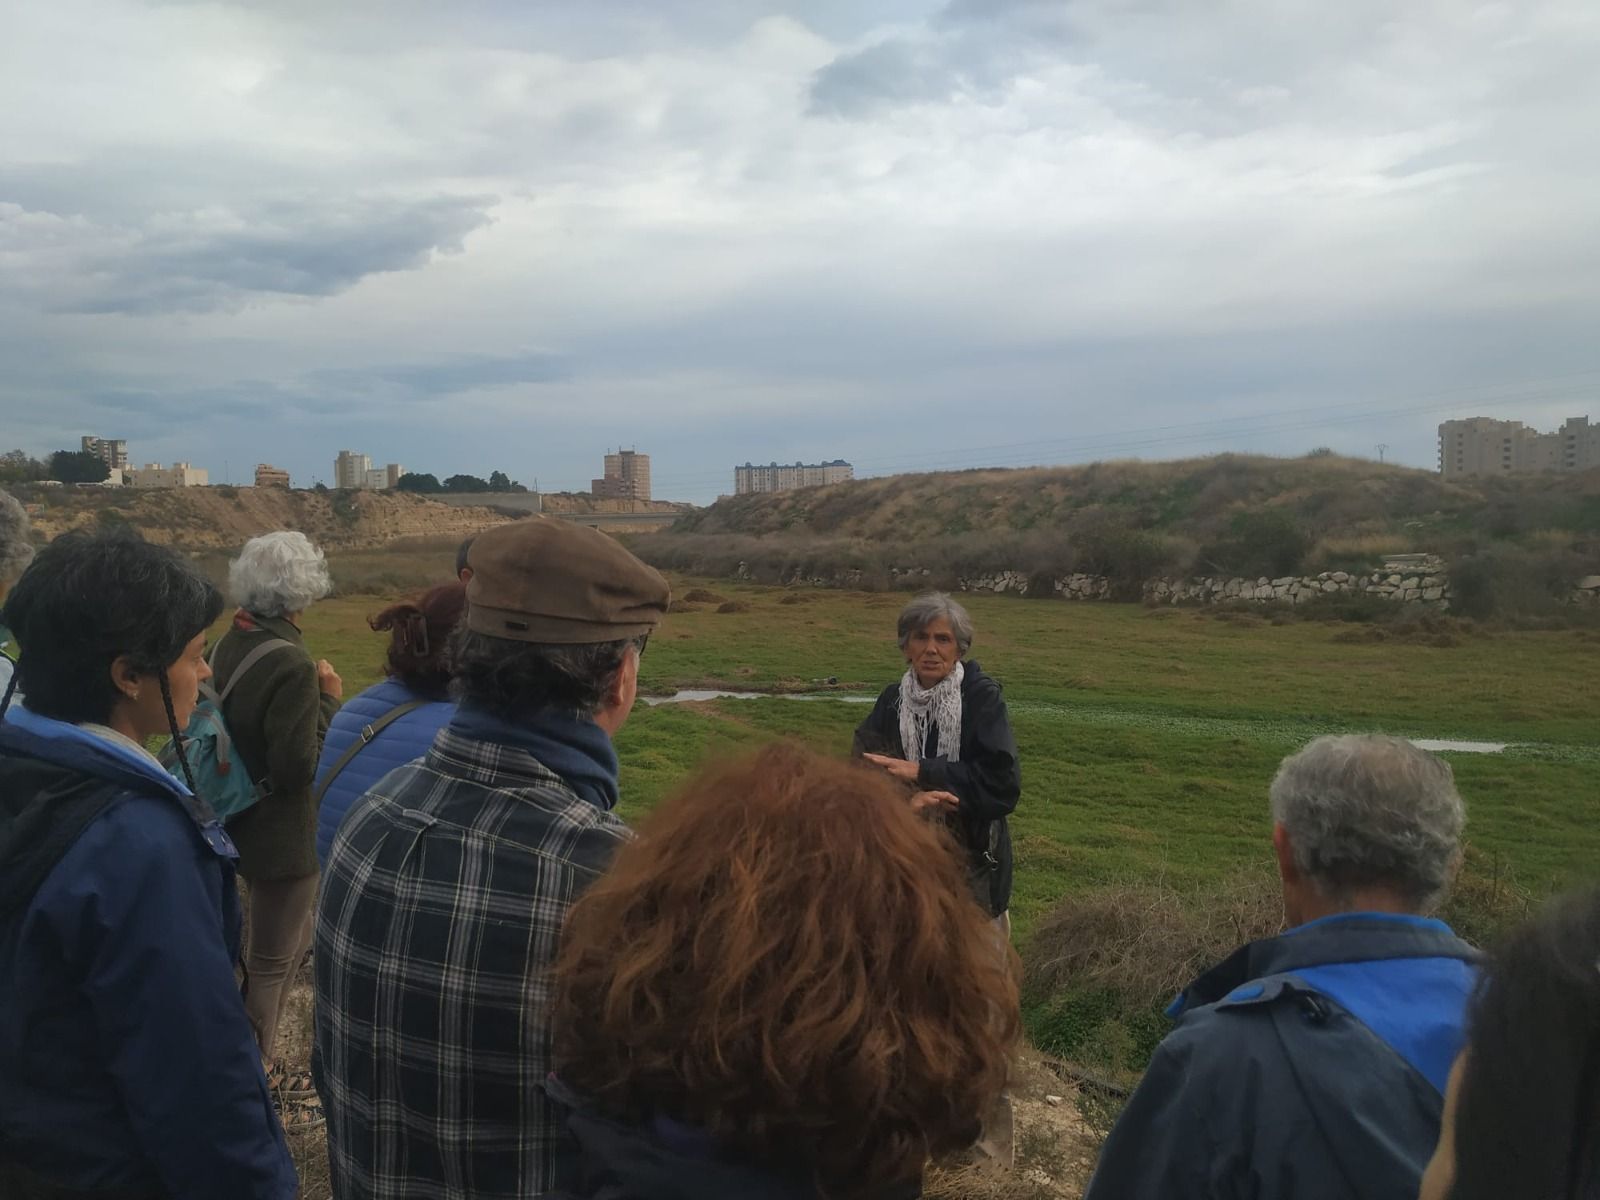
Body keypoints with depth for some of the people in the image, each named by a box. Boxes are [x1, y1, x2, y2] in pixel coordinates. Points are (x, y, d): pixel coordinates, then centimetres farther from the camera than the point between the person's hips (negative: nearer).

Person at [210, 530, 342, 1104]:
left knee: (292, 939, 24)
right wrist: (329, 701, -16)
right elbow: (301, 766, -25)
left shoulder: (229, 643, 0)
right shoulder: (291, 665, -26)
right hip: (282, 834, -8)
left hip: (243, 821, 9)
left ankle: (256, 1062, 38)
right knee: (270, 962, 9)